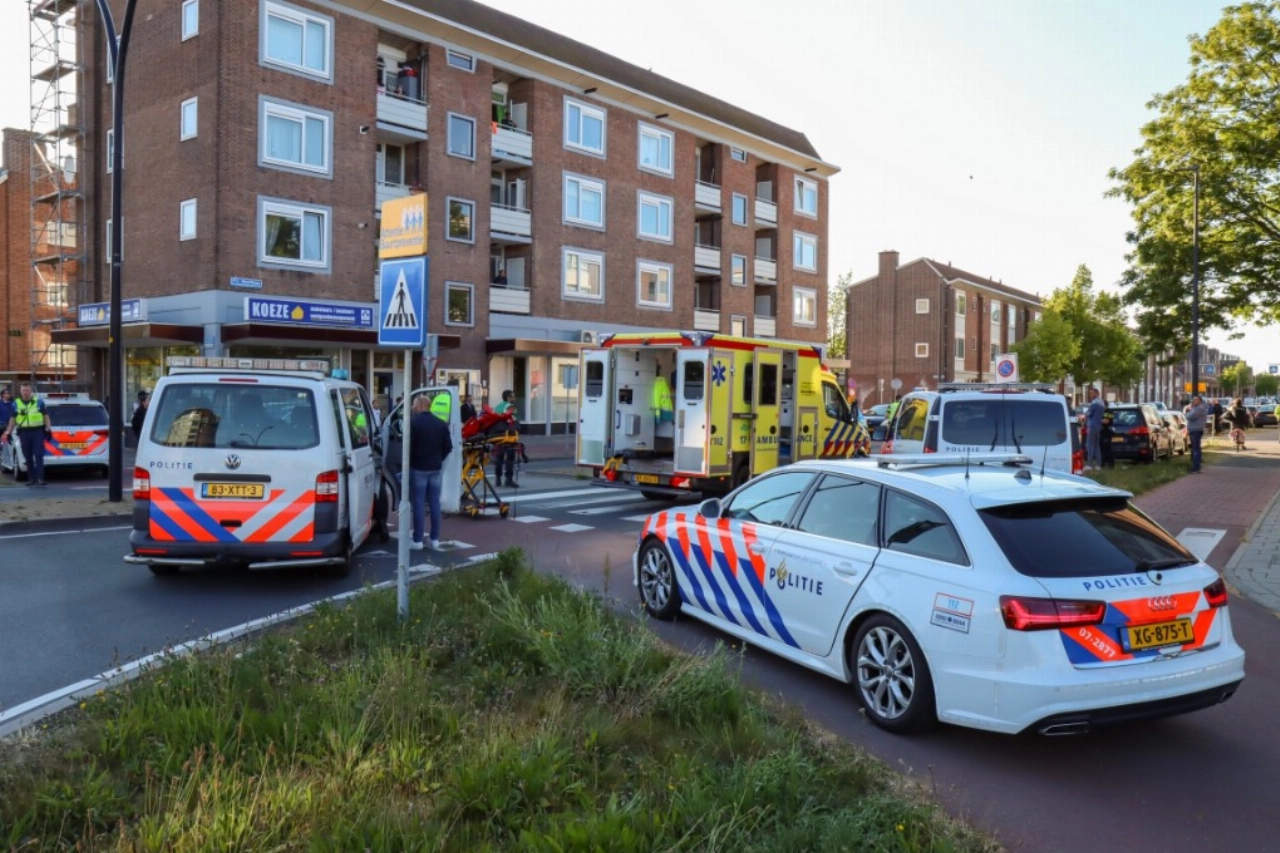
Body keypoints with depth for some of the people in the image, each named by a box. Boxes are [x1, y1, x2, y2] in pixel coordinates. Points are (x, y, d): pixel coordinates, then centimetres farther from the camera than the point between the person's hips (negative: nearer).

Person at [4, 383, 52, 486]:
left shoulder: (39, 401, 4)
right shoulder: (16, 404, 9)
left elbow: (45, 416, 5)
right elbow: (13, 419, 12)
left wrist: (48, 429, -2)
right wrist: (8, 432, 8)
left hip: (38, 431, -3)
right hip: (24, 433, 3)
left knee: (39, 455, -9)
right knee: (28, 457, 6)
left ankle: (40, 478, -11)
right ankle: (31, 478, 13)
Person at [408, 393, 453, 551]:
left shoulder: (414, 422, -10)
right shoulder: (441, 424, 7)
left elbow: (409, 445, -14)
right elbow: (448, 446, 5)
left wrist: (409, 462, 0)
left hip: (418, 467, -5)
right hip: (436, 468, 5)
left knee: (419, 504, -1)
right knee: (435, 503, 8)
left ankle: (418, 541, 1)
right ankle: (435, 540, 10)